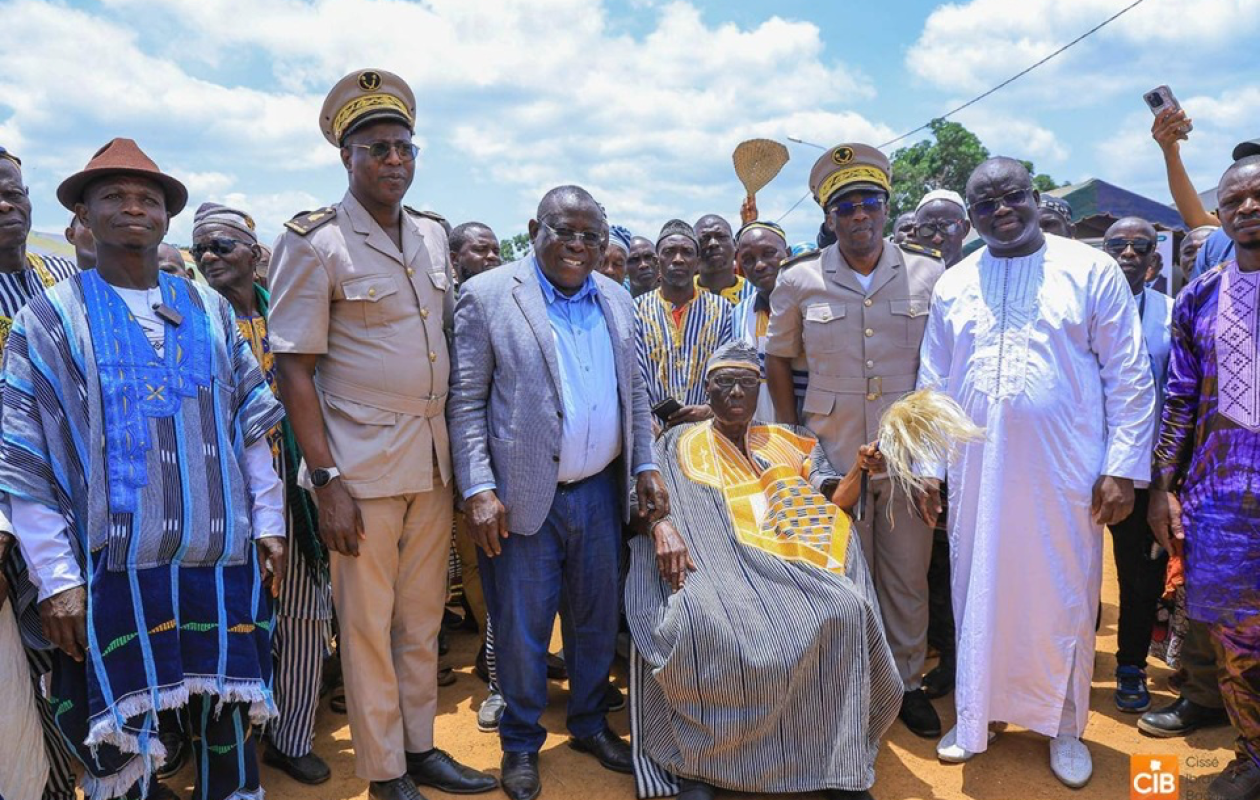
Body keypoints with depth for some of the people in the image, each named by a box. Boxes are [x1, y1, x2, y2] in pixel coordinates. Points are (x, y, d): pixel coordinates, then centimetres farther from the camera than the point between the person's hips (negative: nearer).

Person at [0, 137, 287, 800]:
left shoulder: (210, 311, 10)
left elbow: (252, 427, 12)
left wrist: (268, 523, 7)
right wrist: (56, 578, -7)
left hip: (223, 558, 3)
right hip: (116, 568, -3)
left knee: (232, 721, 12)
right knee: (123, 746, 2)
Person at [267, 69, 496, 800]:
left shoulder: (434, 236, 9)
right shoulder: (315, 244, -8)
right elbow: (295, 369, -10)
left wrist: (462, 454, 10)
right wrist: (326, 480, -15)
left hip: (434, 457, 5)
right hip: (362, 464, -5)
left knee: (423, 618, 15)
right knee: (368, 624, 7)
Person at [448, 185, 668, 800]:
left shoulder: (616, 300, 9)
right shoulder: (487, 297, -7)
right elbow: (466, 401, -8)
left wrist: (645, 465, 6)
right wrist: (478, 489, -15)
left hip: (602, 491, 5)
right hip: (524, 495, -4)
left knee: (597, 619, 17)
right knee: (522, 629, 8)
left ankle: (590, 724, 39)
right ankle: (521, 742, 30)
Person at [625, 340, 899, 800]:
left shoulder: (788, 444, 22)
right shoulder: (680, 447, 14)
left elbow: (833, 505, 16)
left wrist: (858, 469, -3)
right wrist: (664, 529, -22)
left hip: (790, 568, 3)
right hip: (716, 565, -2)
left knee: (843, 611, -27)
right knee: (700, 621, -35)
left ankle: (836, 759, -11)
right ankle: (695, 762, -16)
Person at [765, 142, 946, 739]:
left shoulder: (930, 276, -1)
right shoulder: (799, 282, -1)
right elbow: (777, 359, 9)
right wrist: (792, 437, 5)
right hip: (833, 458, 0)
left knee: (908, 577, 11)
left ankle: (906, 682, 30)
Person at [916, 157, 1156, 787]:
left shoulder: (1091, 270, 0)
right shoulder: (952, 286, 8)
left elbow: (1128, 376, -2)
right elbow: (933, 385, 10)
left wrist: (1122, 468, -7)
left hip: (1065, 474, -2)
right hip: (976, 473, 3)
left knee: (1064, 601, 8)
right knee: (978, 596, 12)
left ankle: (1064, 727, 29)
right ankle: (977, 715, 30)